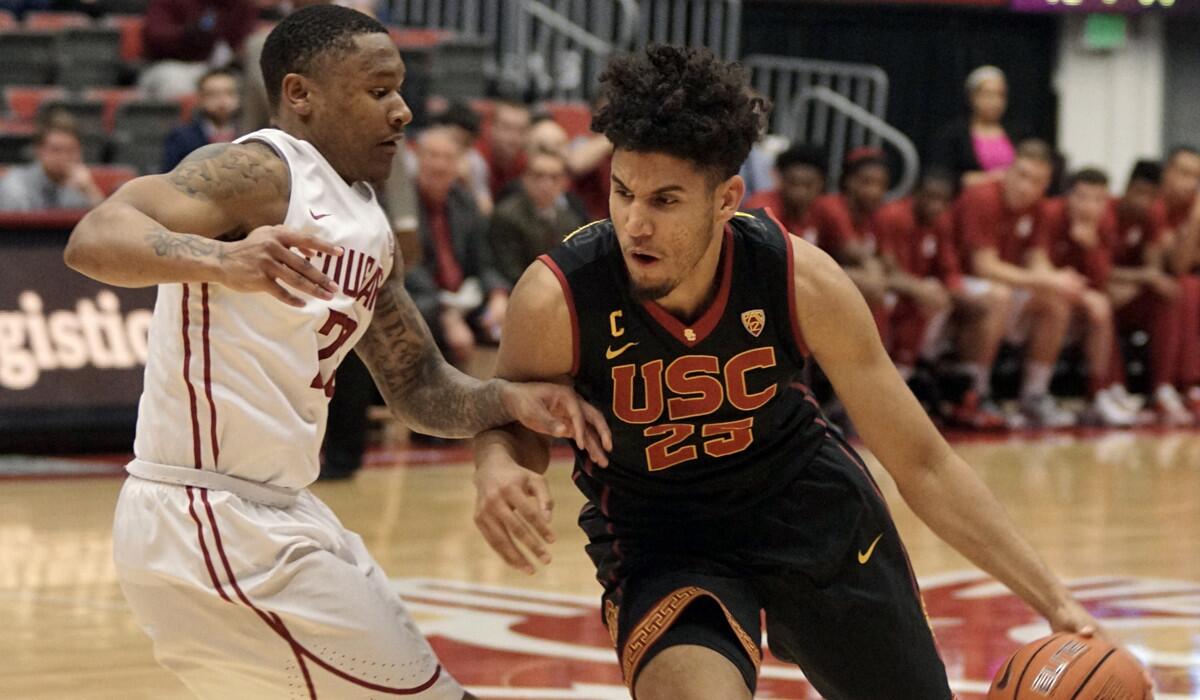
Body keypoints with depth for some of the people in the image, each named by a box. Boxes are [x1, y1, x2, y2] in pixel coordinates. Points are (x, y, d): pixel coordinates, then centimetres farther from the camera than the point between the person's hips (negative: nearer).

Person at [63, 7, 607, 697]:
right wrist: (221, 259, -50)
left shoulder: (367, 226, 13)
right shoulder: (259, 172, -14)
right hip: (211, 523, -10)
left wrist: (509, 399, -1)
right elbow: (94, 238, -31)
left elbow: (418, 386, 20)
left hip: (283, 512, 10)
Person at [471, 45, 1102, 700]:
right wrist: (498, 468, -32)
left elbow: (922, 463, -14)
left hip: (808, 501, 2)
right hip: (659, 535, -2)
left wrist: (1052, 598, -18)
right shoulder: (556, 300, -28)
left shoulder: (803, 282, -24)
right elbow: (512, 426, -6)